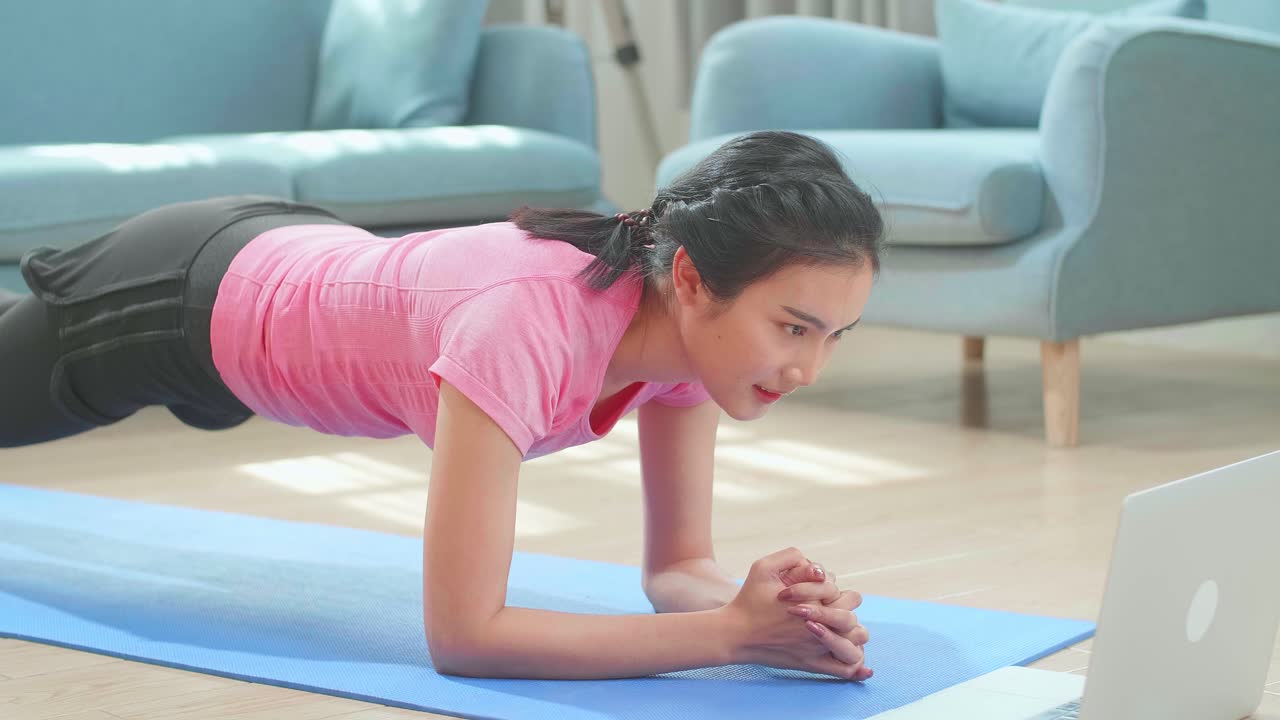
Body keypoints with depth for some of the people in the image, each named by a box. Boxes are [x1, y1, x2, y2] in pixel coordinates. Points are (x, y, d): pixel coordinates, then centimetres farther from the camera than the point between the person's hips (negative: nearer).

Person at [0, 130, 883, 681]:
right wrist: (734, 631, -48)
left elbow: (679, 567, -16)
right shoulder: (526, 327, -47)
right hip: (186, 292, -6)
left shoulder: (701, 317, -25)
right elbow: (462, 634, -45)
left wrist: (765, 606, -38)